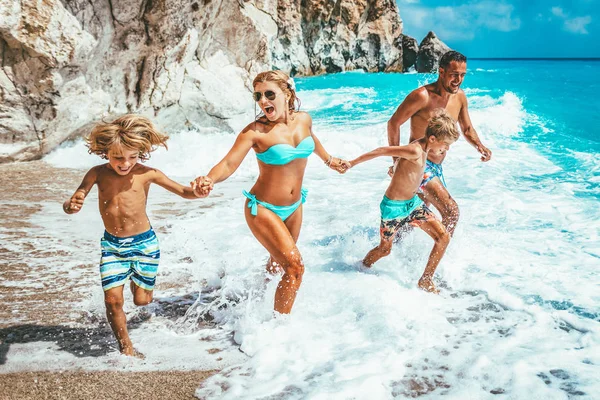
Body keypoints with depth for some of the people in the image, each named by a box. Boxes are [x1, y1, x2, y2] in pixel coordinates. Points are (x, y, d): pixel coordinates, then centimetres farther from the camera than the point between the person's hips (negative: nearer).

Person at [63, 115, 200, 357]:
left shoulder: (146, 174, -13)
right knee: (112, 299, -4)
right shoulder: (98, 174, -8)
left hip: (144, 243, -1)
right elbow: (72, 203, -11)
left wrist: (197, 191, -33)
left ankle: (137, 281, 44)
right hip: (112, 245, 1)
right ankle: (126, 348, 19)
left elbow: (183, 191, -9)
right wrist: (71, 206, -36)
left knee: (141, 300, 5)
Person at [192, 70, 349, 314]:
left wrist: (329, 160, 36)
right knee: (295, 266, -13)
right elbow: (229, 163, -28)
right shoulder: (255, 131, -20)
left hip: (293, 206, 6)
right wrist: (209, 180, -49)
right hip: (264, 209, -6)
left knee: (279, 262, 22)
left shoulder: (303, 120, -4)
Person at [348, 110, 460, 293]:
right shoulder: (415, 151, -29)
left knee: (443, 236, -2)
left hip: (413, 202, 8)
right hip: (394, 206, -8)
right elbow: (382, 151, -27)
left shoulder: (424, 148, -2)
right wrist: (353, 163, -22)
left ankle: (426, 281, 9)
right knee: (385, 249, 11)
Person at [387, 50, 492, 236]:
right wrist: (397, 160, -16)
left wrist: (480, 146, -7)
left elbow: (467, 129, 14)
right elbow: (393, 123, -14)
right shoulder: (422, 96, -20)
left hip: (437, 166, 8)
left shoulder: (460, 97, 3)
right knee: (451, 211, -17)